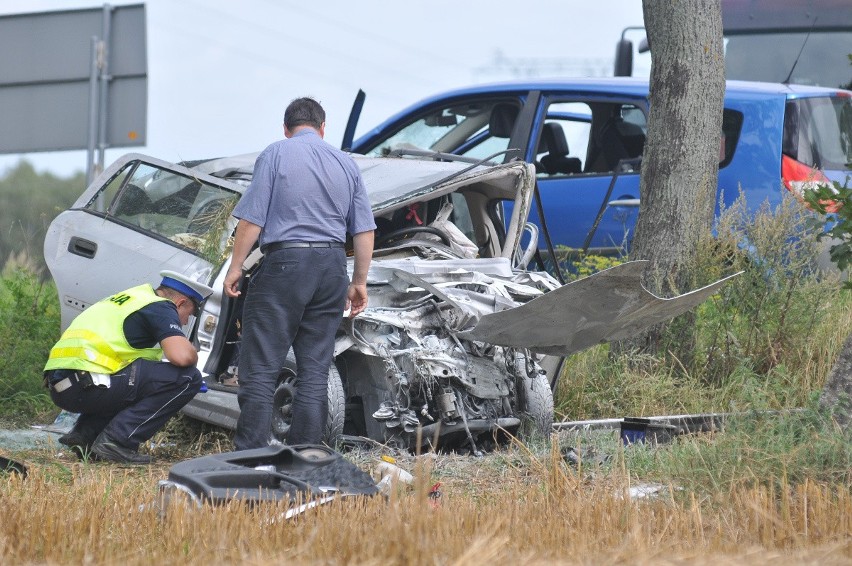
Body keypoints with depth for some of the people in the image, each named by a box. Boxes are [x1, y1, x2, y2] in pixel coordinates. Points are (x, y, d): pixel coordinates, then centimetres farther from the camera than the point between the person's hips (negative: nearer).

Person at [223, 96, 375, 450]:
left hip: (285, 262, -5)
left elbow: (252, 219, -7)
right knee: (315, 370, 7)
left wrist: (235, 267, -1)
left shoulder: (275, 155, 0)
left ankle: (251, 455, -8)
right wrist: (359, 282, 18)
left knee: (260, 367, -3)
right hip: (331, 268, 5)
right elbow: (364, 230, 13)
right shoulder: (346, 163, 13)